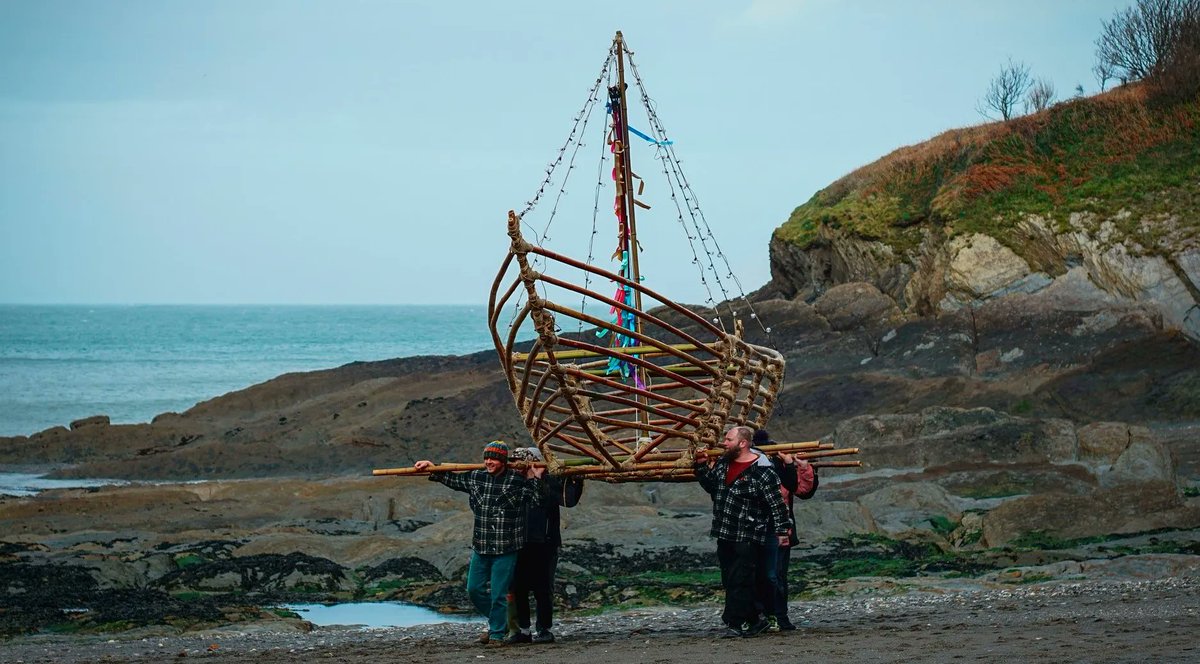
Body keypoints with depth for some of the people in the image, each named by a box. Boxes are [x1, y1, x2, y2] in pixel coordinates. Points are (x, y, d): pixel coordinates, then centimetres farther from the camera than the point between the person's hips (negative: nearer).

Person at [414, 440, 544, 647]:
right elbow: (452, 479, 21)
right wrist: (432, 468, 21)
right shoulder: (476, 477, 5)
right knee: (475, 589, 9)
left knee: (498, 593, -3)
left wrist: (535, 479, -8)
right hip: (480, 547, 5)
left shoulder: (517, 481, -8)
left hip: (506, 549, -5)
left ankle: (497, 634, 9)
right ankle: (497, 622, 30)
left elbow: (533, 499, 1)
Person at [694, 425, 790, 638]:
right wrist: (701, 467, 11)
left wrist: (781, 530, -11)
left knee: (740, 581, -10)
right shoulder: (722, 464, 10)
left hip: (747, 538, -8)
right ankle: (753, 620, 19)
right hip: (724, 535, 8)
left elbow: (776, 503, -11)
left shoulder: (761, 471, -14)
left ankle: (735, 624, -7)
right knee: (729, 581, 10)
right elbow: (711, 486, 26)